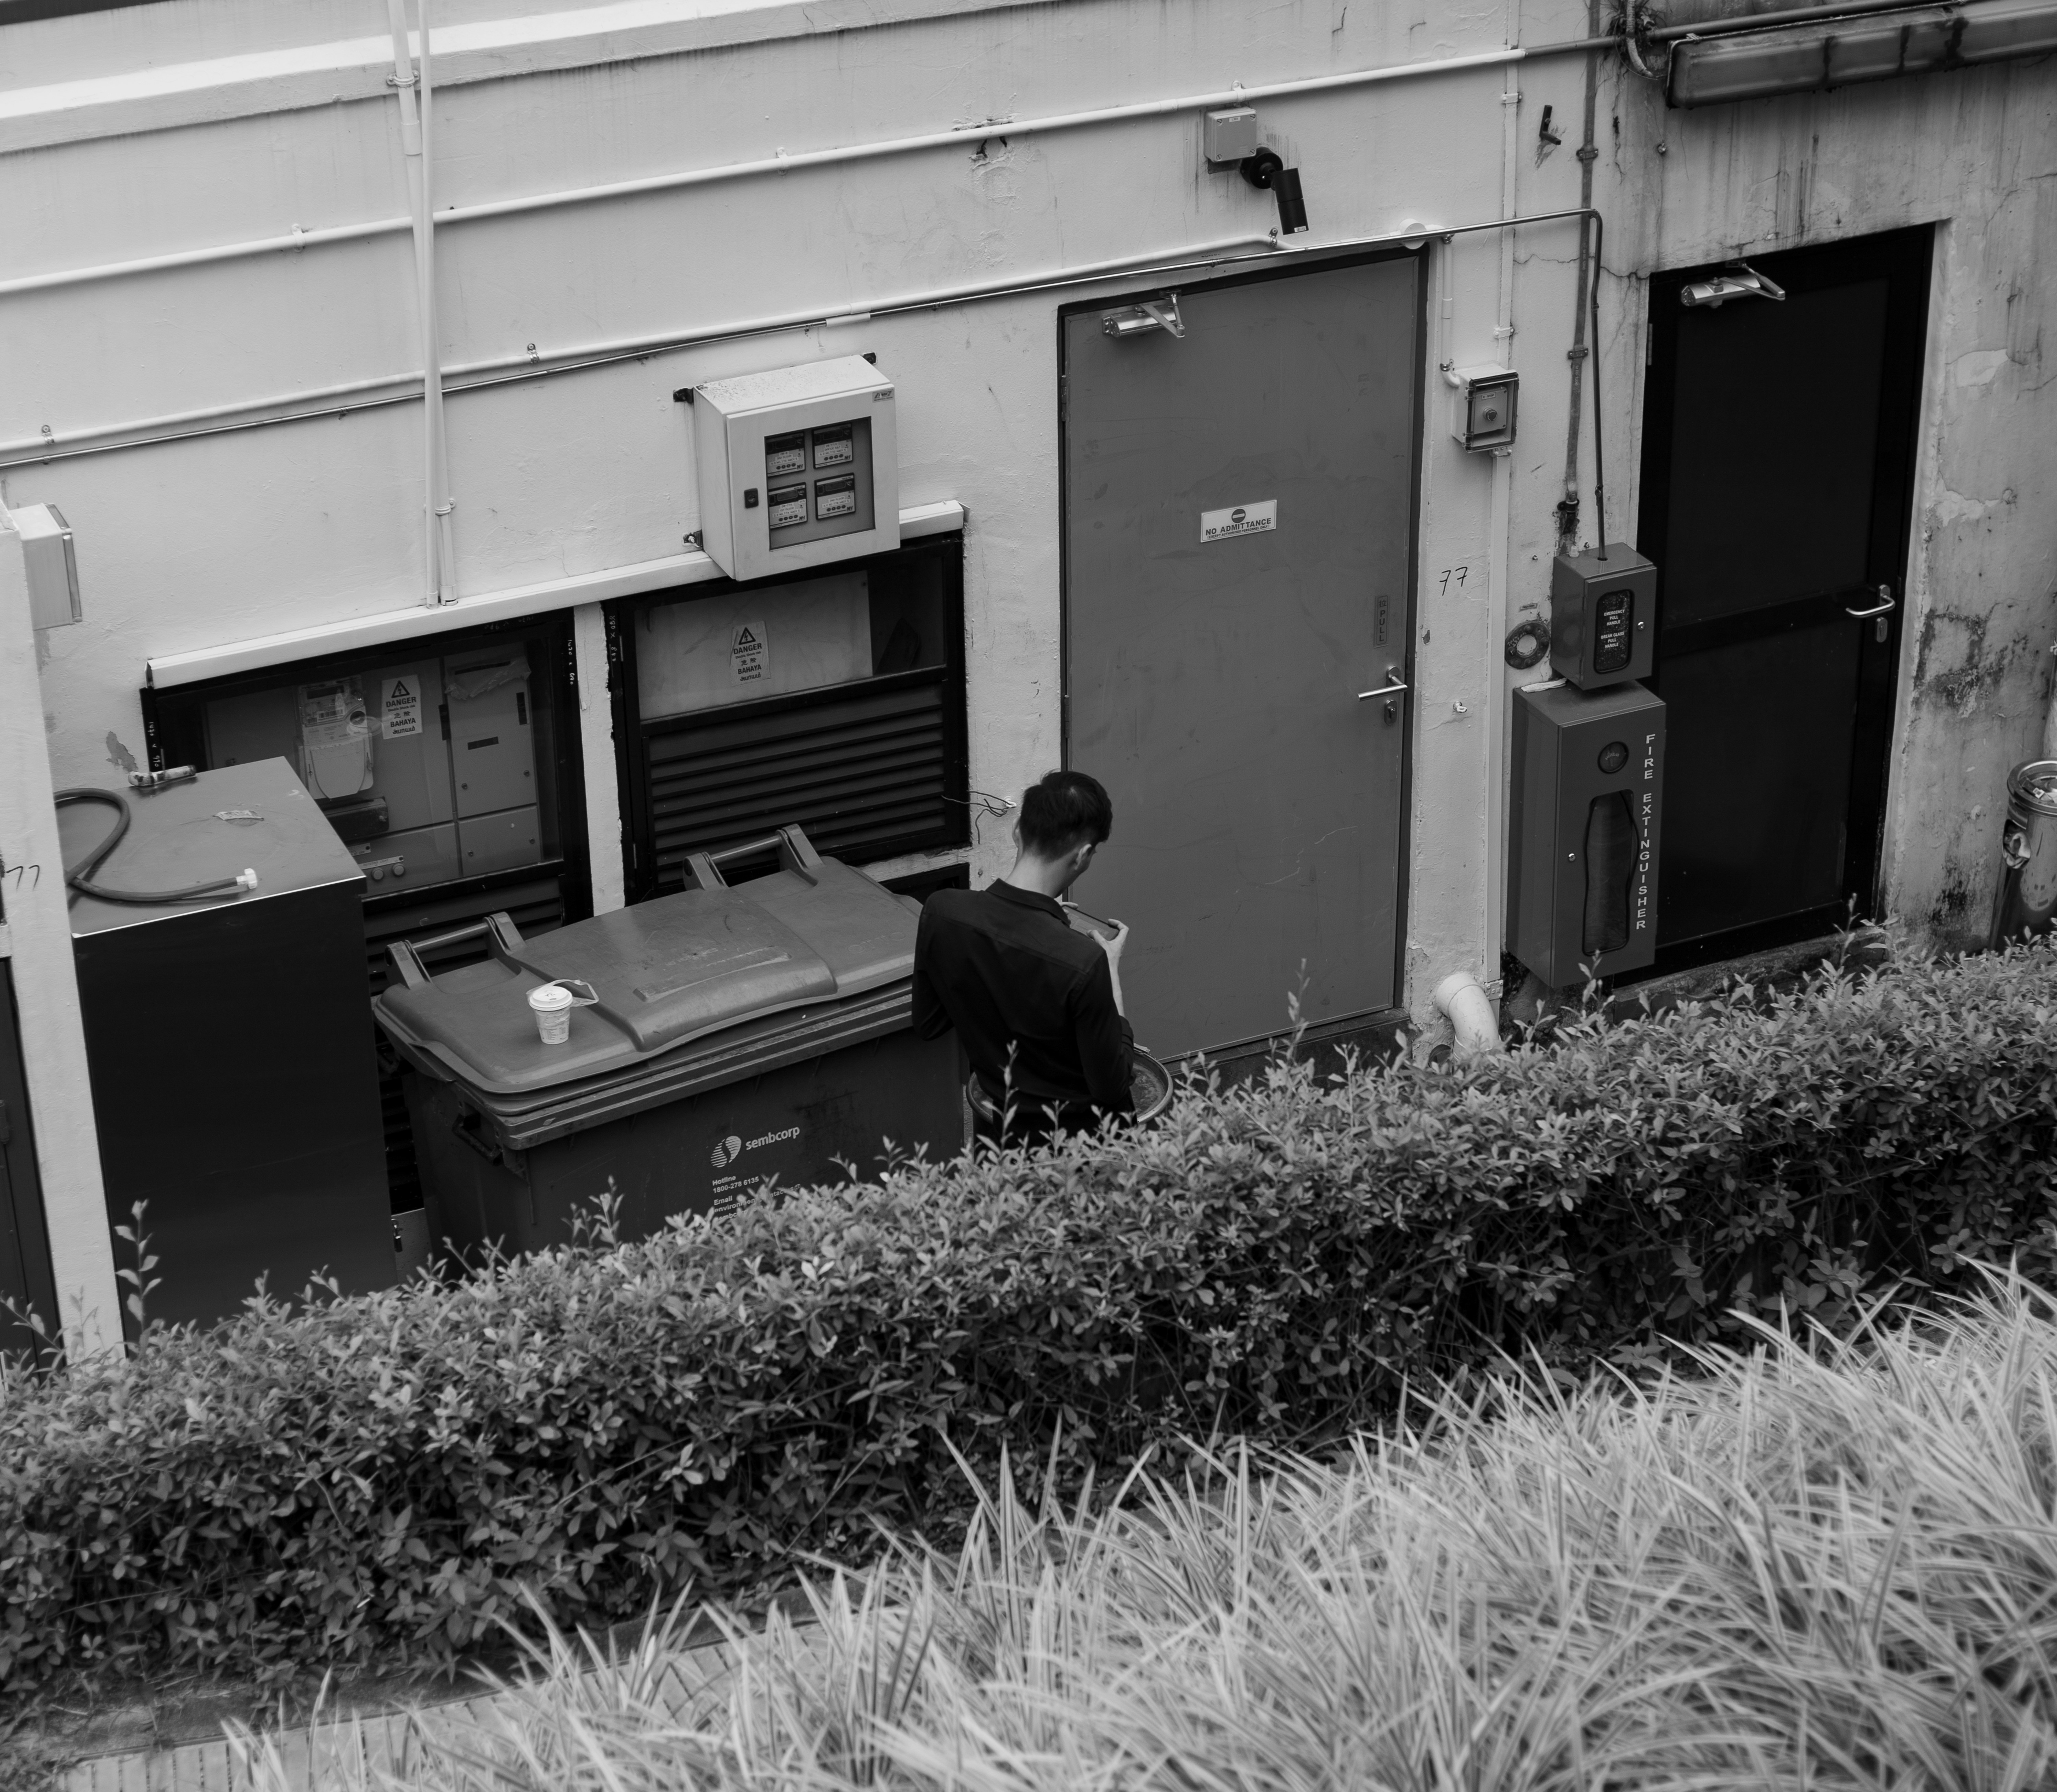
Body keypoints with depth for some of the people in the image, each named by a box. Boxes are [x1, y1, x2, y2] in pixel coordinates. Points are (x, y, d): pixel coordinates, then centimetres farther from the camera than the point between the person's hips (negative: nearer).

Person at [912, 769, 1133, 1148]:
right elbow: (1112, 1088, -17)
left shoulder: (941, 913, -14)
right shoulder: (1084, 963, -30)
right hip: (1075, 1144, -6)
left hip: (993, 1131, 6)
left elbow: (927, 1025, 2)